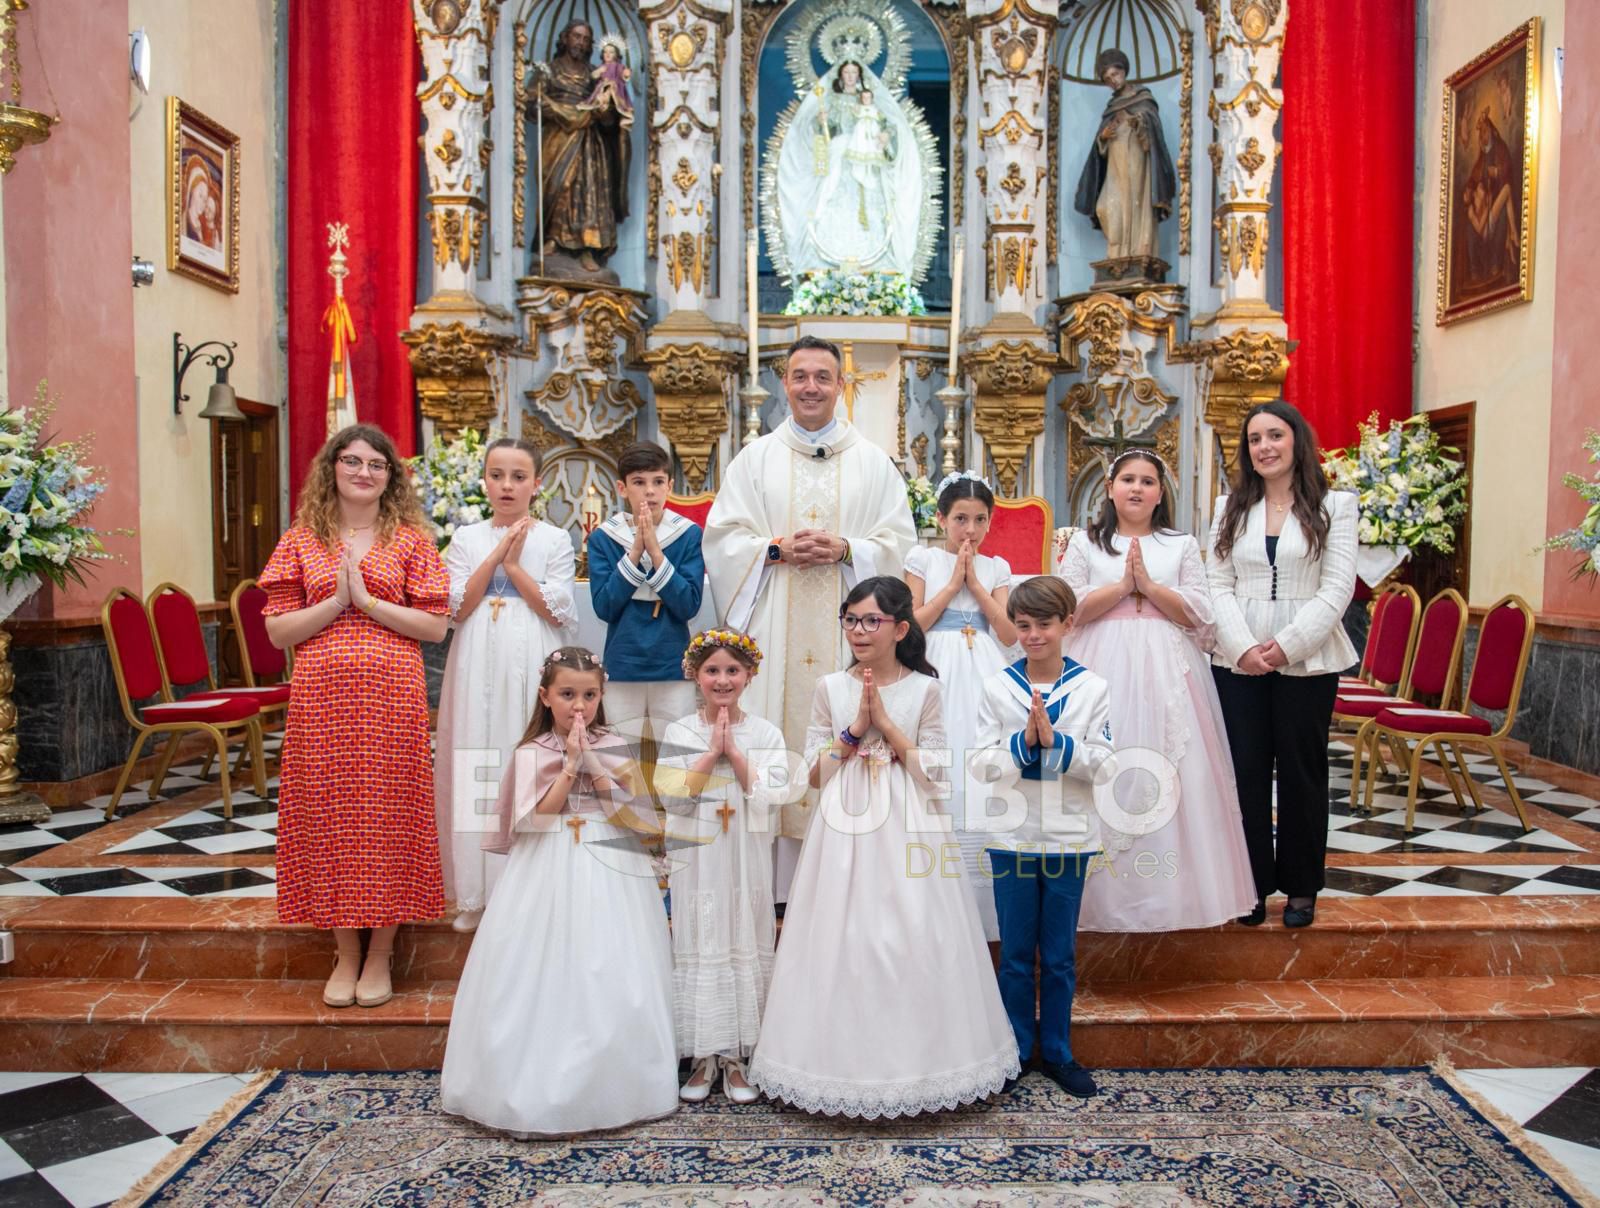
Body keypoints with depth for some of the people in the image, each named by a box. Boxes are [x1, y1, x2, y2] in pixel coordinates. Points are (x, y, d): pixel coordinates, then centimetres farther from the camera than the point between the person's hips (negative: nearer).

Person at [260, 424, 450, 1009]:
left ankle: (379, 955, 15)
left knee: (387, 817, 1)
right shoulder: (300, 541, 10)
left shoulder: (411, 539, 6)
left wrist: (367, 600, -11)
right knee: (329, 817, 4)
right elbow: (277, 631, 4)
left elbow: (435, 625, -2)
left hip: (391, 698, -1)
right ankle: (345, 955, 19)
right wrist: (336, 600, -10)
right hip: (320, 699, 2)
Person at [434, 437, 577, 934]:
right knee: (477, 766, 2)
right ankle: (478, 892, 12)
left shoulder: (554, 540, 4)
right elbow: (457, 608, -2)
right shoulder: (466, 539, 10)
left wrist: (515, 566, -8)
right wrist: (497, 554, -8)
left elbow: (559, 613, -4)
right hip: (479, 667, 2)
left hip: (531, 668, -2)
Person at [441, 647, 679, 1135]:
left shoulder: (614, 749, 4)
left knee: (608, 976, -1)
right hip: (550, 872, -1)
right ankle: (539, 1084, 10)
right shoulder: (532, 753, 2)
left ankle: (609, 1081, 12)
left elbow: (628, 812, -6)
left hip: (608, 875, 1)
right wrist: (572, 762, -13)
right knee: (546, 975, -1)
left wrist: (591, 761, -12)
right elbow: (540, 815, -10)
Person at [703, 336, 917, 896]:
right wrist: (777, 549, -10)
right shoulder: (756, 458, 12)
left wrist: (845, 550, -11)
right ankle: (773, 883, 3)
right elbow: (722, 536, 6)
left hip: (845, 629, 0)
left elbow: (898, 540, 6)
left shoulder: (873, 461, 12)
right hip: (772, 629, 0)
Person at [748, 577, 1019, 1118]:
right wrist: (856, 727, -9)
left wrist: (885, 722, -11)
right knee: (844, 943, 2)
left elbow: (932, 773, -3)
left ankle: (913, 1063, 17)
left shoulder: (924, 689, 1)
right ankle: (846, 1059, 17)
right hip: (846, 833, 1)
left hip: (908, 835, -1)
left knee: (912, 944, 1)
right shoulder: (831, 688, 4)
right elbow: (815, 773, 3)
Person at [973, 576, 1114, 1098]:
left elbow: (1102, 762, -6)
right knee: (1016, 952, 10)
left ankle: (1057, 1052, 25)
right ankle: (1016, 1050, 23)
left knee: (1060, 953, 10)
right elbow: (983, 765, -3)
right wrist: (1023, 740, -19)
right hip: (1012, 834, 0)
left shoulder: (1091, 688, -1)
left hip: (1068, 835, 0)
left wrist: (1053, 740, -19)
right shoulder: (997, 687, 0)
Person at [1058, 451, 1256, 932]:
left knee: (1168, 775, -2)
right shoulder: (1084, 544, 10)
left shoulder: (1183, 546, 13)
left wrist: (1148, 584, -8)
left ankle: (1173, 888, 9)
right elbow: (1069, 610, -1)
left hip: (1166, 671, 1)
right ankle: (1104, 892, 6)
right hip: (1103, 670, -1)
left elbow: (1199, 615, 3)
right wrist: (1122, 584, -9)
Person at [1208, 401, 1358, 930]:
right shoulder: (1231, 508, 10)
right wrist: (1243, 647, -12)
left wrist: (1287, 645, -15)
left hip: (1306, 661, -2)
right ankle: (1253, 884, 16)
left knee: (1301, 772, 6)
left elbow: (1337, 589, -5)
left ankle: (1301, 887, 19)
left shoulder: (1334, 506, 2)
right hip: (1238, 661, 2)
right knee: (1246, 771, 5)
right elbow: (1218, 585, 3)